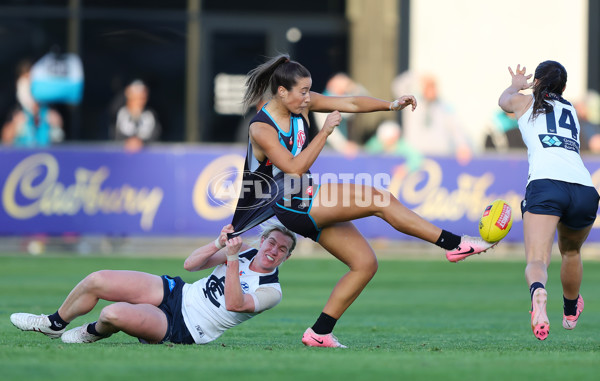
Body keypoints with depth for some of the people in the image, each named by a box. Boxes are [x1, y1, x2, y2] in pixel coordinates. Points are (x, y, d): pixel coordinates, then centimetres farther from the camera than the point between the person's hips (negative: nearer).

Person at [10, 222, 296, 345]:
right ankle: (55, 324, 19)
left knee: (114, 314, -29)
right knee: (97, 280, -8)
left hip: (180, 329, -6)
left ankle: (94, 333, 9)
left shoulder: (272, 292, -11)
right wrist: (219, 244, -16)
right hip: (174, 292, 6)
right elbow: (190, 264, 1)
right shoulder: (244, 251, 5)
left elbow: (234, 303, -28)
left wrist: (232, 258, -32)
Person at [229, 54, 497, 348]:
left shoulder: (302, 104, 4)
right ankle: (454, 244, -19)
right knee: (376, 199, -20)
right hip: (292, 206, -9)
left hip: (313, 202, 9)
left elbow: (351, 104, 2)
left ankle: (319, 333, 3)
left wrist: (391, 105, -13)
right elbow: (294, 168, -24)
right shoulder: (261, 129, -16)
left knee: (365, 263, 1)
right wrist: (325, 131, -24)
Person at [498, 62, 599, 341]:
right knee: (571, 251, 32)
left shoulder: (525, 102, 22)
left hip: (545, 182, -4)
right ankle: (570, 313, 49)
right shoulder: (571, 111, 32)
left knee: (537, 260, -17)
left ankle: (538, 290, -51)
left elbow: (504, 100, 47)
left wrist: (516, 85, 70)